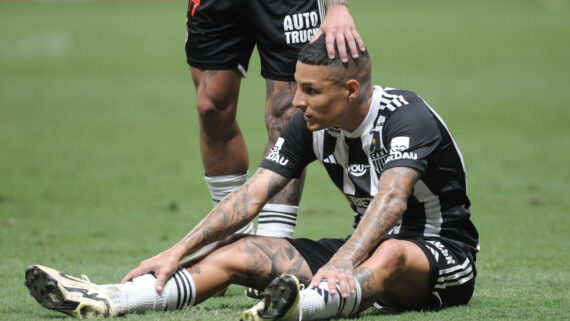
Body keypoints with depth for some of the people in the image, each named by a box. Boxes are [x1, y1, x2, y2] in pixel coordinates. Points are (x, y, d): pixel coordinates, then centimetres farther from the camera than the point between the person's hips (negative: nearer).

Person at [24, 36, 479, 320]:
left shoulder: (406, 118, -22)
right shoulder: (310, 128, 0)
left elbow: (391, 200, -38)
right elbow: (253, 195, -2)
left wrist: (341, 265, -53)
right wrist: (178, 251, -12)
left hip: (443, 255, -6)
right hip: (363, 250, 6)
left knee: (389, 255, -42)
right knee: (239, 252, -10)